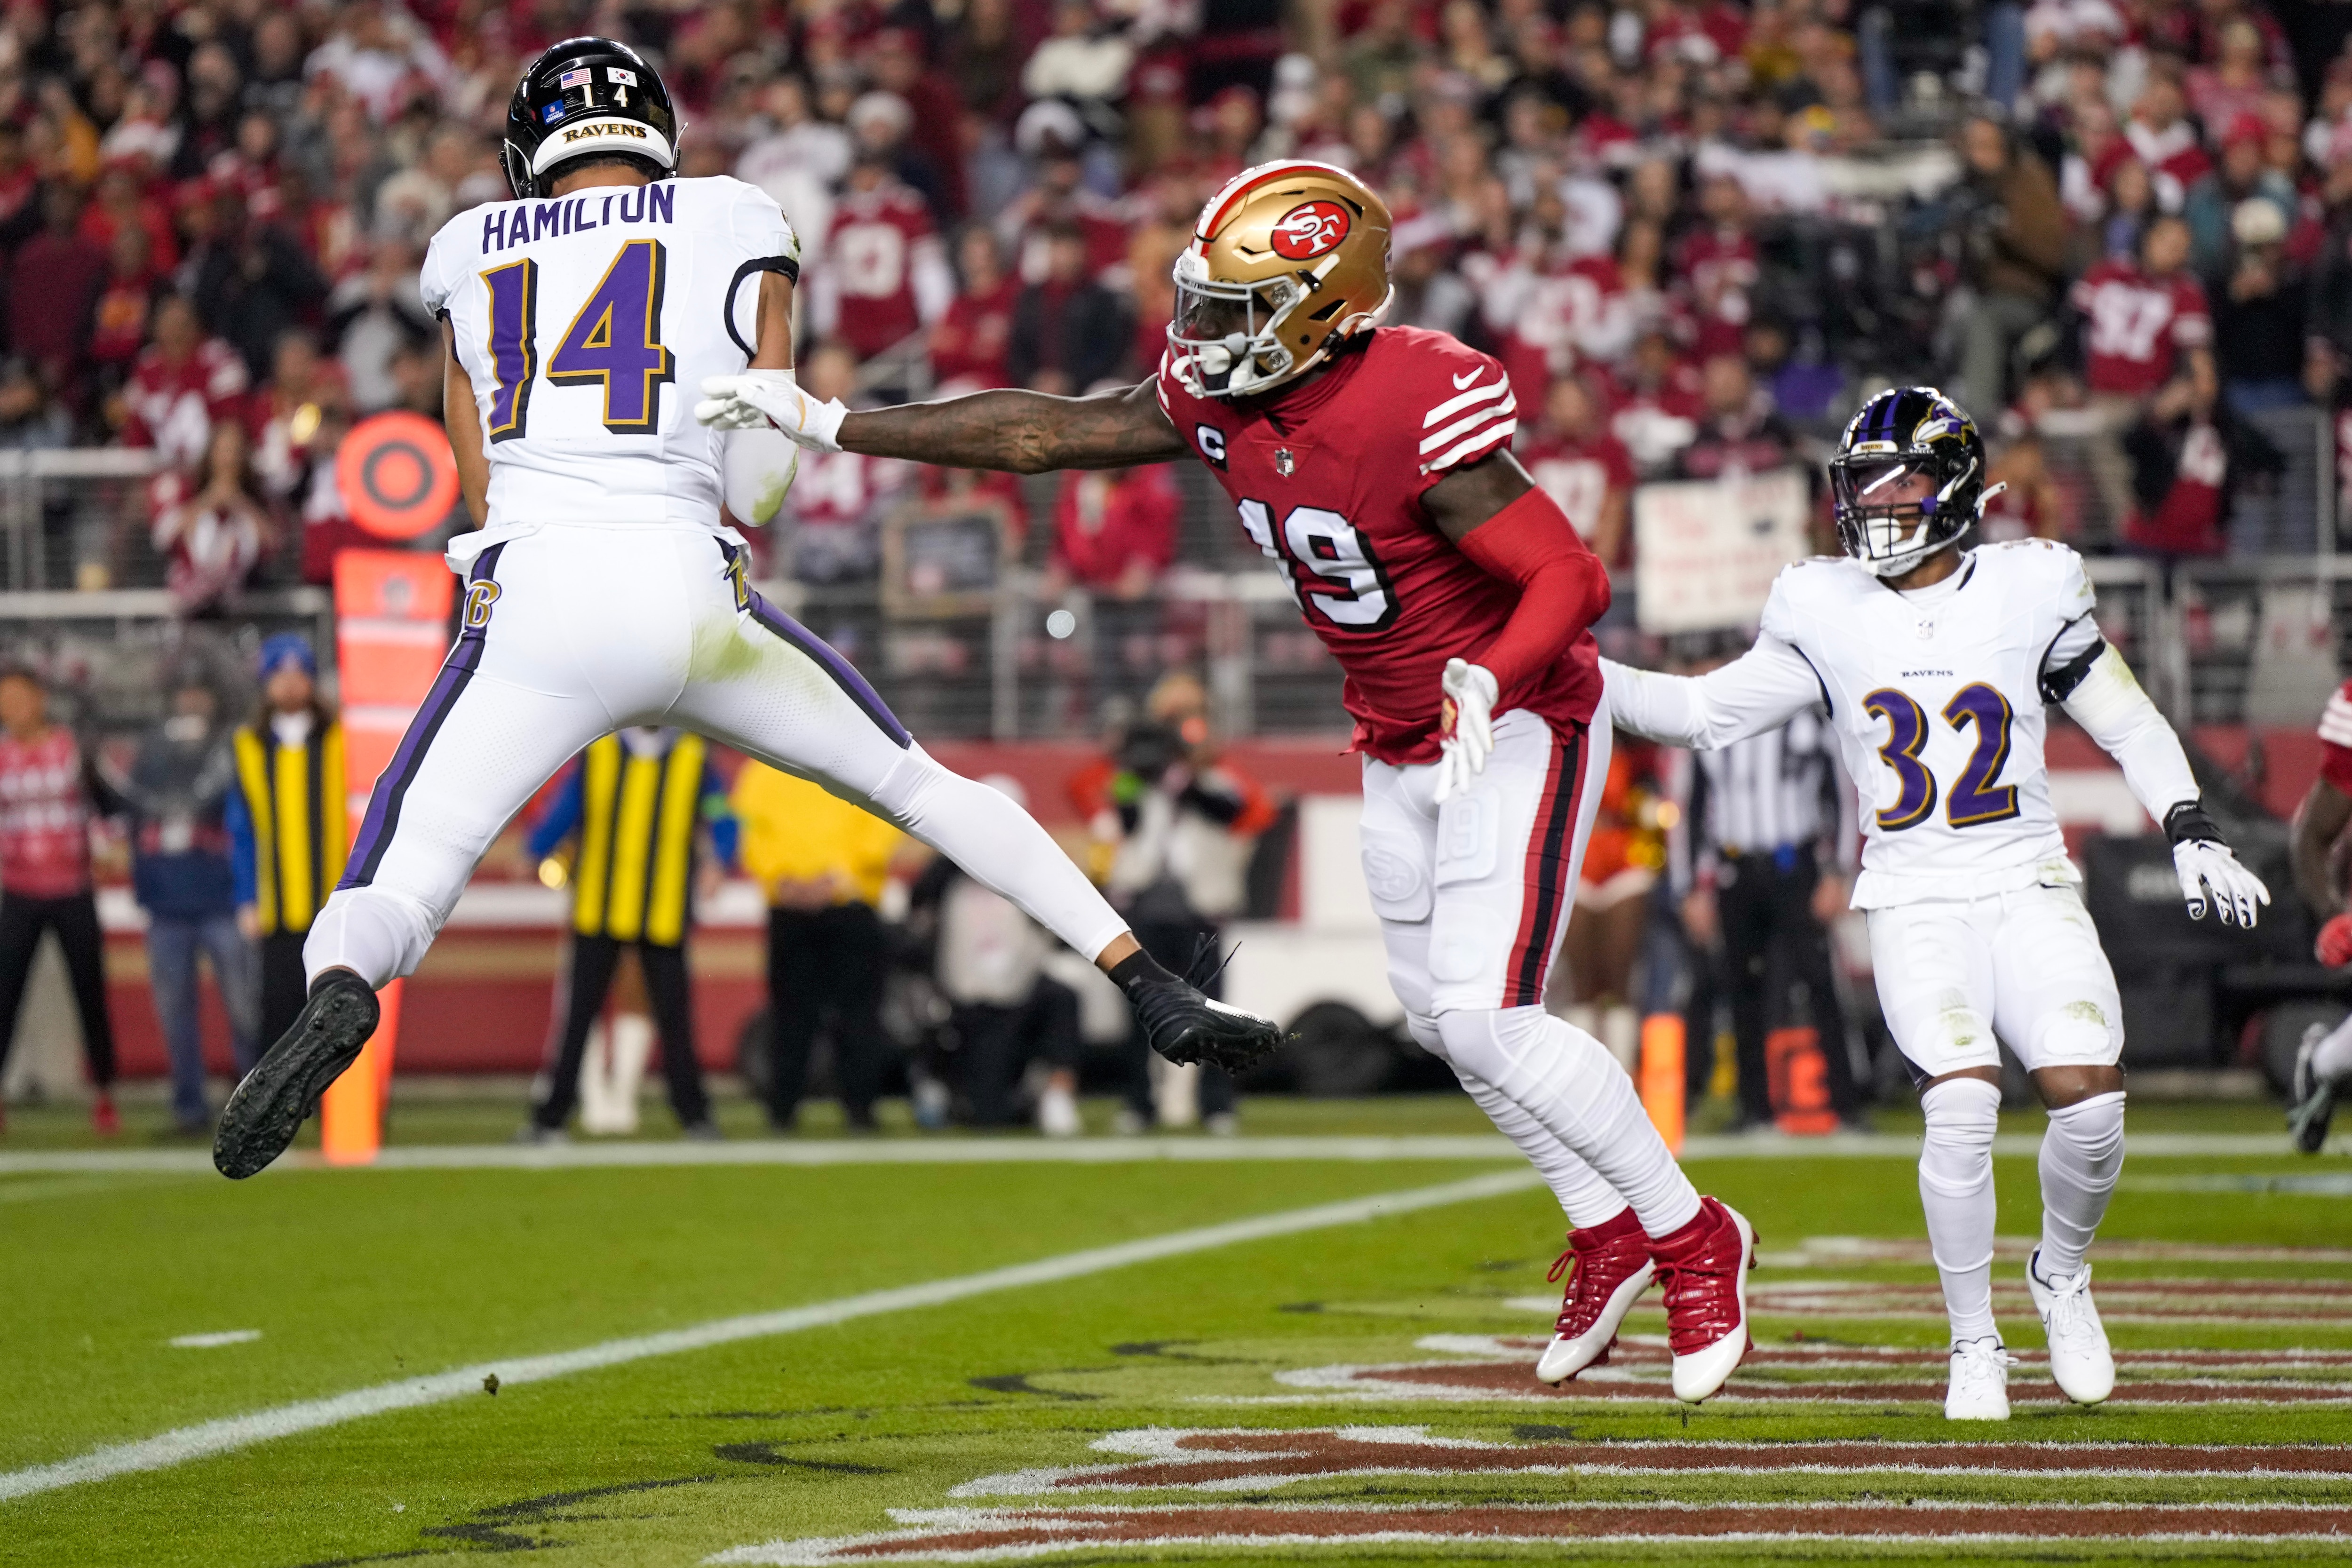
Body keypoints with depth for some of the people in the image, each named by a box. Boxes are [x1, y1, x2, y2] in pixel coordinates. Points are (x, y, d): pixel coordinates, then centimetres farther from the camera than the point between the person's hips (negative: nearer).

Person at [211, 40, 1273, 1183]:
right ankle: (1154, 992, 16)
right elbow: (757, 485, 7)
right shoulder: (738, 230, 13)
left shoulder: (469, 255, 19)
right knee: (920, 786, 19)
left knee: (402, 878, -3)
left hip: (533, 590, 0)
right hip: (686, 589, 0)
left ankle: (339, 997, -39)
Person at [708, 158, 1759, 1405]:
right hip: (1400, 746, 8)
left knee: (1487, 1018, -16)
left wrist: (1486, 682, -45)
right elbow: (1042, 434, 2)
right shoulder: (1217, 394, -7)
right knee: (1437, 1014, 13)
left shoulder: (1420, 417, -30)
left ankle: (1691, 1241, 2)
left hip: (1517, 725, -8)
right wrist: (830, 426, 2)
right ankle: (1609, 1234, 31)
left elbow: (1573, 576, -28)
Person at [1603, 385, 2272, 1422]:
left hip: (2027, 884, 0)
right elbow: (1703, 714, 11)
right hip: (1913, 900, 0)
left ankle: (2062, 1275, 13)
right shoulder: (1826, 615, 4)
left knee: (2087, 1093, -19)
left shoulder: (2029, 593, 1)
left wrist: (2194, 838, -1)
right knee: (1963, 1103, -22)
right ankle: (1973, 1344, -4)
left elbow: (2131, 728, 9)